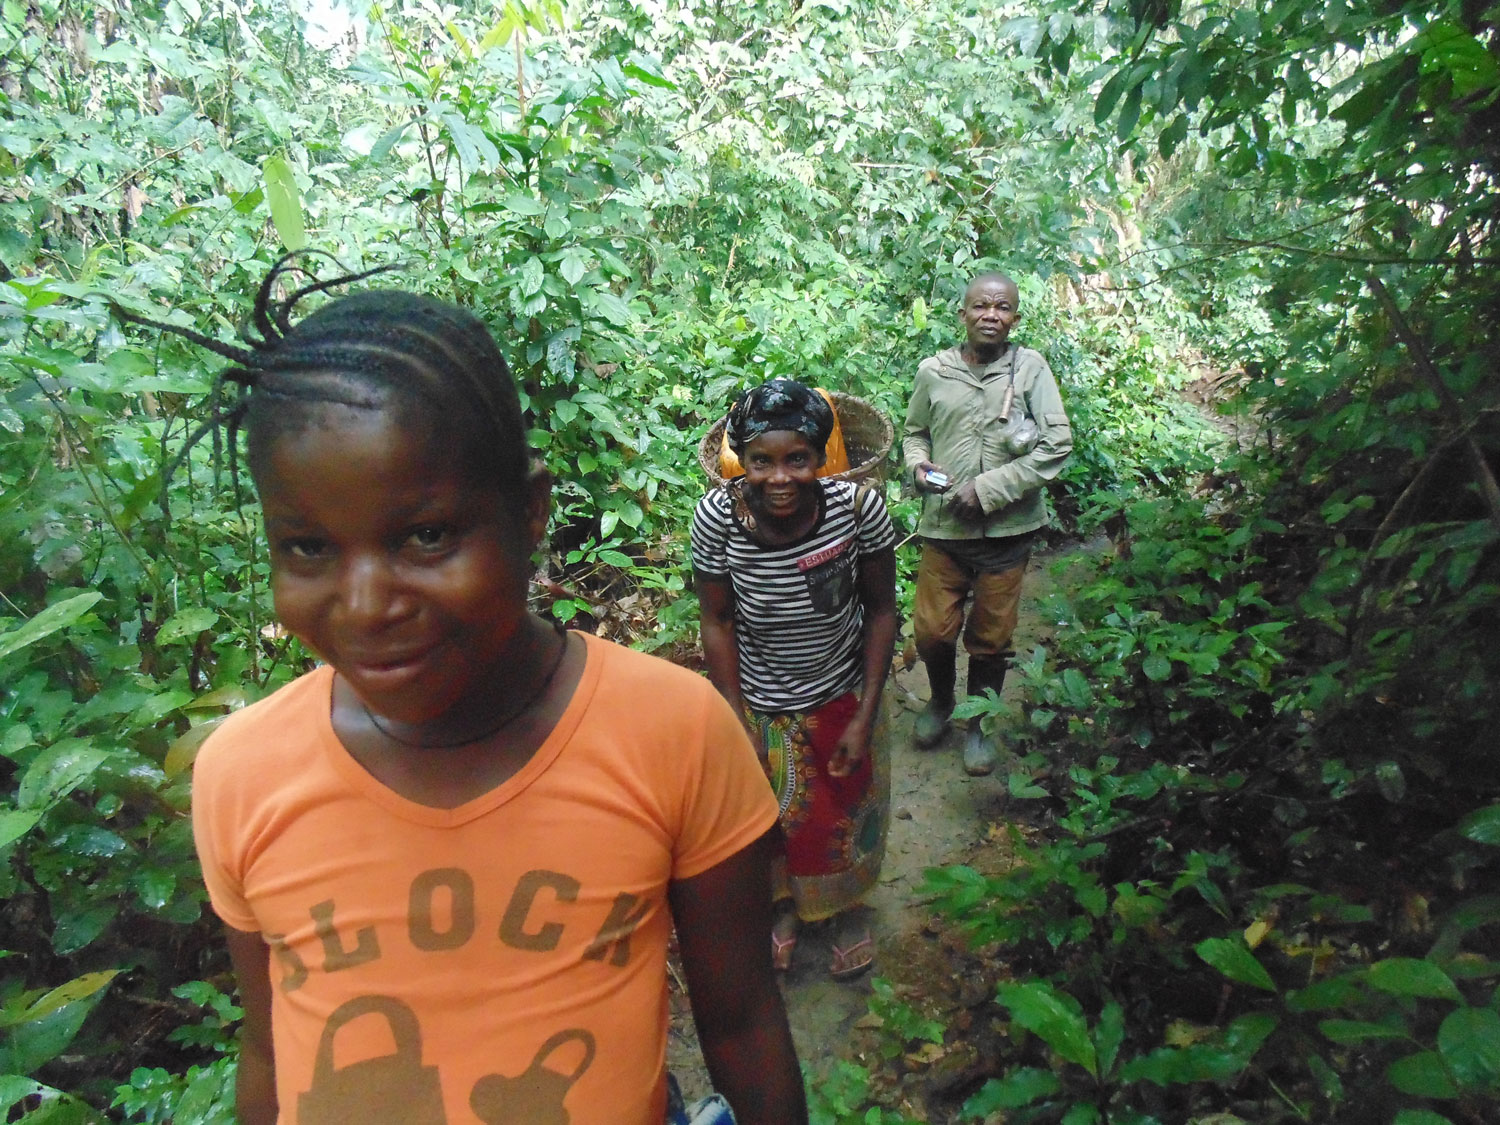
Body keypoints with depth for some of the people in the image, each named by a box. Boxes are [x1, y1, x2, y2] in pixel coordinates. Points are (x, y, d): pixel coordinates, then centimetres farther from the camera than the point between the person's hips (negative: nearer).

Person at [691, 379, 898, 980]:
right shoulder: (717, 515, -26)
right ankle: (784, 902, 55)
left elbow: (880, 609, -13)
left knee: (845, 812, 23)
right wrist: (737, 724, -11)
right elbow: (717, 623, -14)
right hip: (759, 703, 0)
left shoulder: (858, 506, -26)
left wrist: (865, 716, -12)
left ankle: (845, 906, 55)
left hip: (841, 697, 0)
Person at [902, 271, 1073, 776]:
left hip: (1006, 530, -1)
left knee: (990, 638, 11)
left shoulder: (1030, 368, -6)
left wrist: (988, 490, -14)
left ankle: (979, 723, 34)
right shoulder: (933, 370, 0)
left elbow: (1056, 445, -9)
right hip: (944, 526, 2)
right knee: (931, 630, 5)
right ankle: (941, 701, 37)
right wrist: (918, 465, -7)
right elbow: (914, 431, 16)